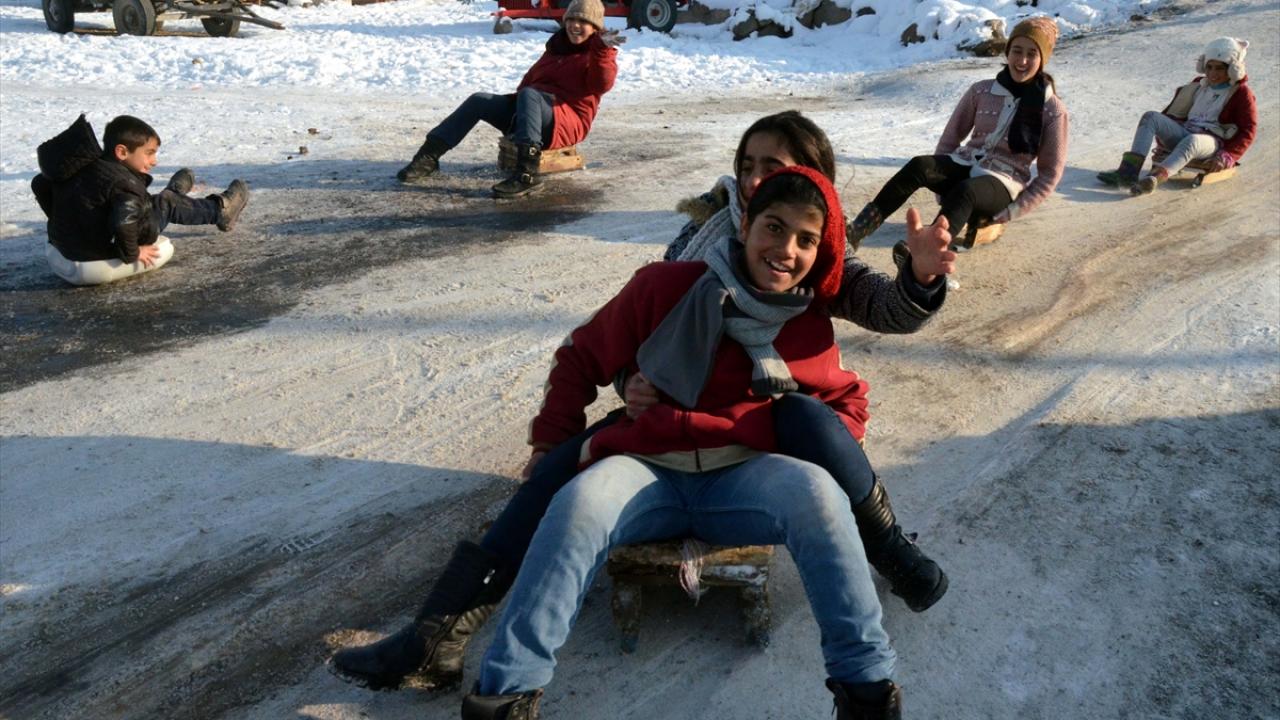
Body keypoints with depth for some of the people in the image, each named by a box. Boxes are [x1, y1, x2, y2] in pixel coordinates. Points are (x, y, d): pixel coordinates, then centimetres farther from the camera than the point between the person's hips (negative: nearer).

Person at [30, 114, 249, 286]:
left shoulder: (80, 166, 5)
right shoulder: (123, 181, -22)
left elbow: (40, 184, 19)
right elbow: (125, 221, -39)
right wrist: (131, 253, -21)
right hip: (95, 268, -8)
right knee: (166, 203, 4)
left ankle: (173, 196, 55)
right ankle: (218, 210, 24)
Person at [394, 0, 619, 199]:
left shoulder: (597, 53, 2)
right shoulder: (556, 46, 23)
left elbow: (601, 85, -20)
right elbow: (531, 77, 27)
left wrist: (604, 49, -33)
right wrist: (519, 102, 9)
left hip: (567, 122, -7)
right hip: (532, 110, 7)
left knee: (528, 94, -36)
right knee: (480, 100, -10)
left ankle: (527, 173, -48)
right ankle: (428, 157, -13)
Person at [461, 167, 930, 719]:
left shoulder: (811, 326, 6)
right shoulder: (665, 288, 0)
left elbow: (847, 402, 20)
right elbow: (581, 360, 8)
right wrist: (552, 446, 2)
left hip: (742, 479, 1)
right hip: (649, 473, -1)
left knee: (815, 492, -30)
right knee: (581, 501, -32)